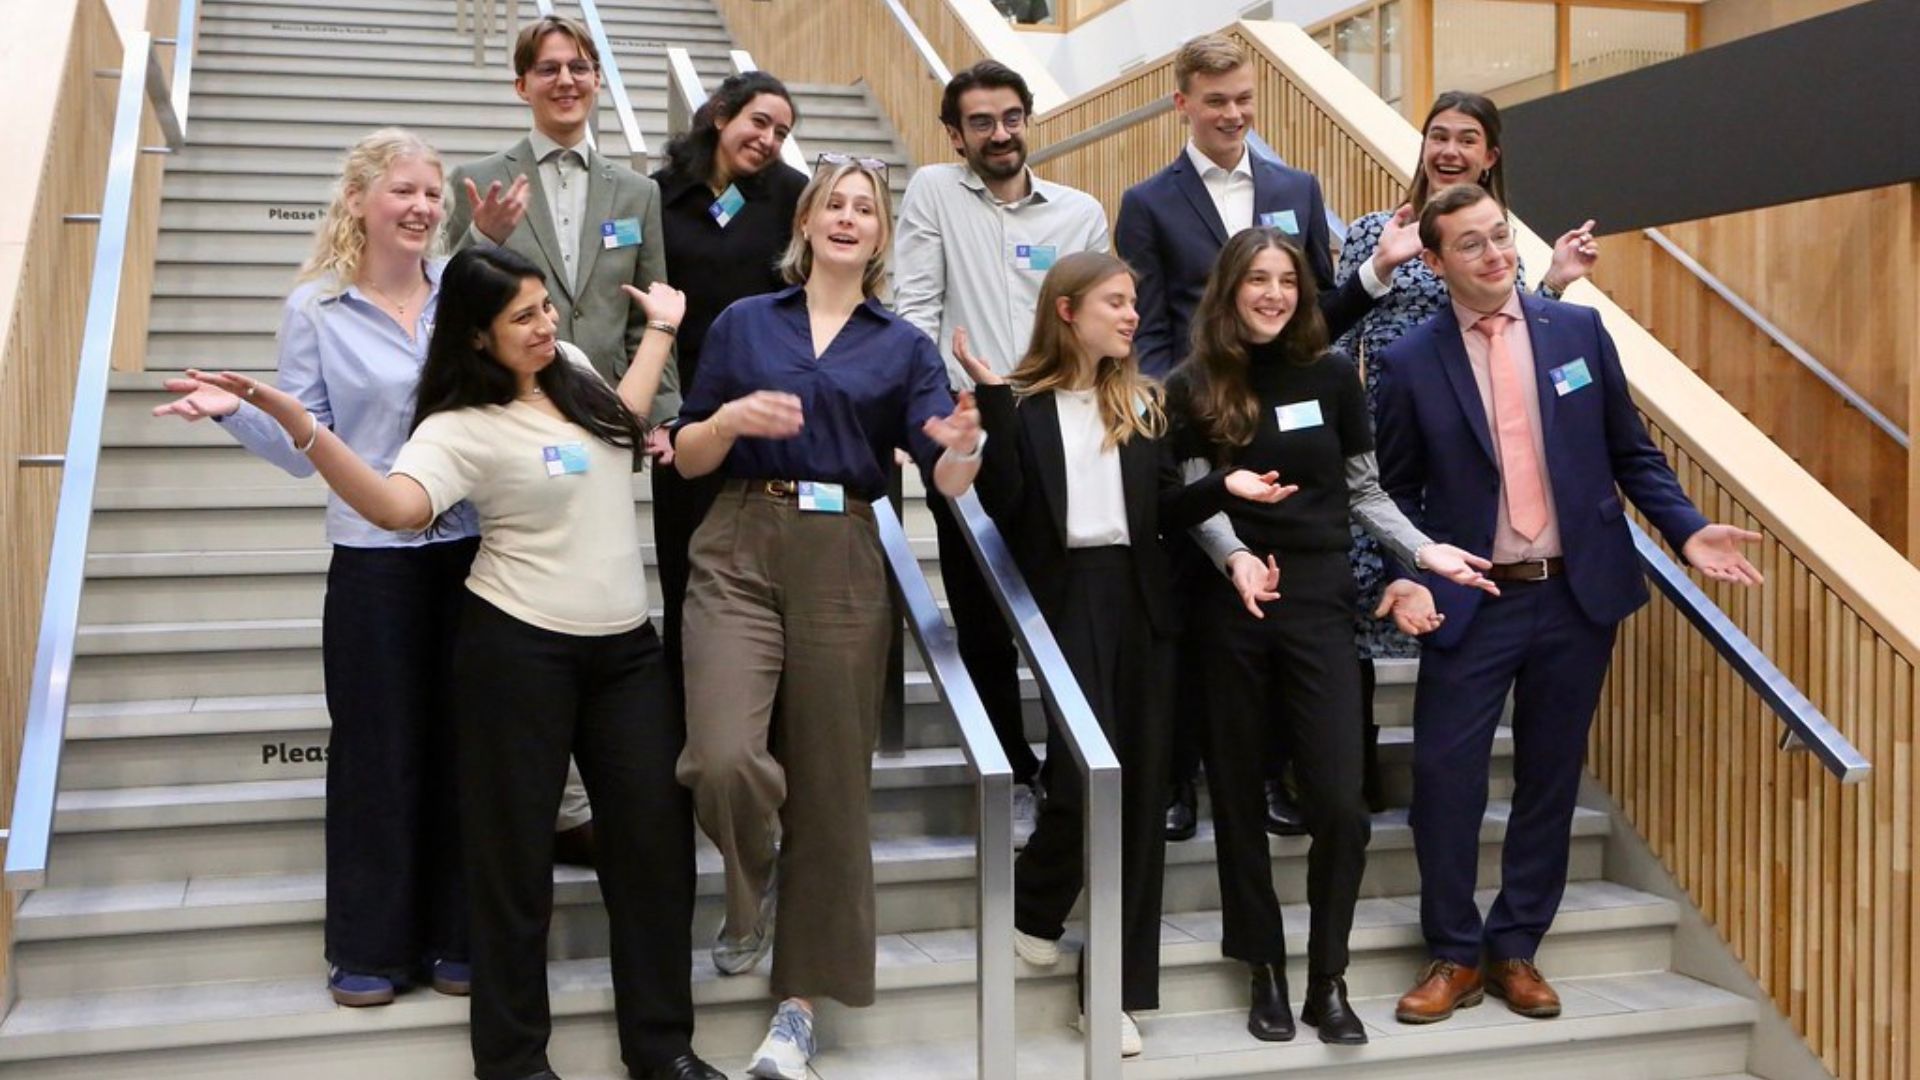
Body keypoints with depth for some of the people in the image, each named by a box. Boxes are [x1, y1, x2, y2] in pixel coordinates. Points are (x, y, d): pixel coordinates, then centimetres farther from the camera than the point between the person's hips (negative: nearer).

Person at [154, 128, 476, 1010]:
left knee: (464, 740, 8)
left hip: (473, 546, 2)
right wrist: (233, 409, -16)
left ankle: (456, 936, 21)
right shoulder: (315, 308, -1)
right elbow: (304, 448, -1)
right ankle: (370, 947, 19)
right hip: (374, 556, -2)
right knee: (378, 747, 5)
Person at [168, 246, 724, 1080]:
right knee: (516, 848, 4)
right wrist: (297, 423, -44)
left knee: (656, 836, 8)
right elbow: (396, 506, -33)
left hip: (626, 644, 6)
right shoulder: (462, 426, -13)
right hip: (519, 647, -6)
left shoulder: (574, 366, 8)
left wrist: (660, 330, 35)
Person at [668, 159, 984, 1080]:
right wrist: (733, 418, -12)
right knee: (722, 757, -20)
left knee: (830, 786, 4)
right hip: (739, 554, 0)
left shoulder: (903, 346, 9)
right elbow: (686, 457, 8)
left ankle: (800, 1003, 19)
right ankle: (753, 889, 16)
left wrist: (964, 448, -23)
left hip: (843, 566, 1)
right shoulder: (743, 323, 9)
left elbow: (946, 478, 0)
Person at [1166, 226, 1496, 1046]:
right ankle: (1266, 972, 22)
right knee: (1238, 796, 8)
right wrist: (1232, 558, -17)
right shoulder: (1194, 386, 0)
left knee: (1340, 802, -6)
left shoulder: (1333, 375, 3)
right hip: (1227, 610, 0)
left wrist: (1425, 551, -4)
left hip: (1318, 604, 1)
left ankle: (1329, 978, 12)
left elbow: (1364, 492, 8)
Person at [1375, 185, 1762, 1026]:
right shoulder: (1410, 363, -2)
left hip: (1578, 594, 2)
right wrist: (1411, 574, -14)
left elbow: (1631, 453, 8)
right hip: (1471, 603, -2)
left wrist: (1688, 531, -4)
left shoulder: (1578, 329, 4)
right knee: (1444, 774, -4)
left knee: (1550, 777, 9)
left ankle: (1516, 949, 24)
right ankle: (1454, 955, 14)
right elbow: (1396, 491, 2)